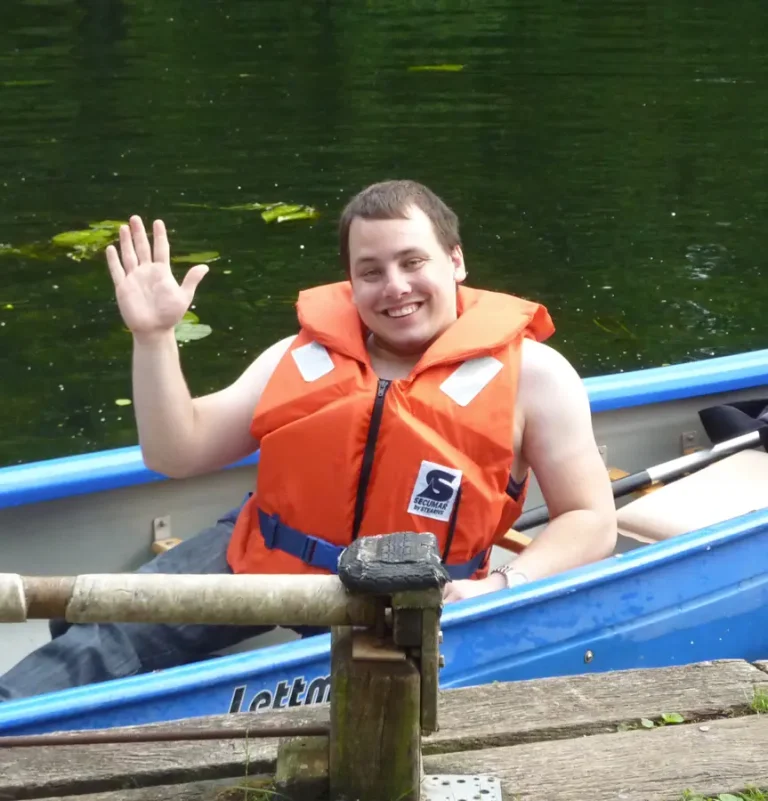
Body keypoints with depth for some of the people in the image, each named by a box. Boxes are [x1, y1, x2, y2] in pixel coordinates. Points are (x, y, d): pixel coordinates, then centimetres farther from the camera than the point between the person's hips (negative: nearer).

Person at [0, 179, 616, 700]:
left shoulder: (529, 372, -4)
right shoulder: (306, 356, 6)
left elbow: (591, 520, -3)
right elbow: (177, 455, 6)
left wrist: (502, 587, -21)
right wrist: (155, 337, -8)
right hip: (260, 559, 4)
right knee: (108, 634, -14)